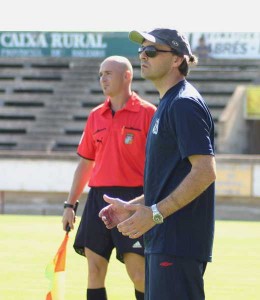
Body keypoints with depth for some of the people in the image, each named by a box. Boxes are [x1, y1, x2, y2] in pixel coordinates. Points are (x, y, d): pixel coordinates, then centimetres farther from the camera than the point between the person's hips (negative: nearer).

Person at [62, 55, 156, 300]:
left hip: (133, 199, -5)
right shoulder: (95, 116, 13)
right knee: (95, 270, 3)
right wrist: (70, 204, 16)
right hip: (98, 198, 6)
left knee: (137, 272, -8)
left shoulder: (147, 113, -3)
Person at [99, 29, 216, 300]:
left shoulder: (184, 104, -13)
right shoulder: (167, 104, 19)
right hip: (162, 241, 11)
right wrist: (132, 207, 18)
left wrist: (155, 213, -22)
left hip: (178, 244, -11)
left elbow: (205, 171, -21)